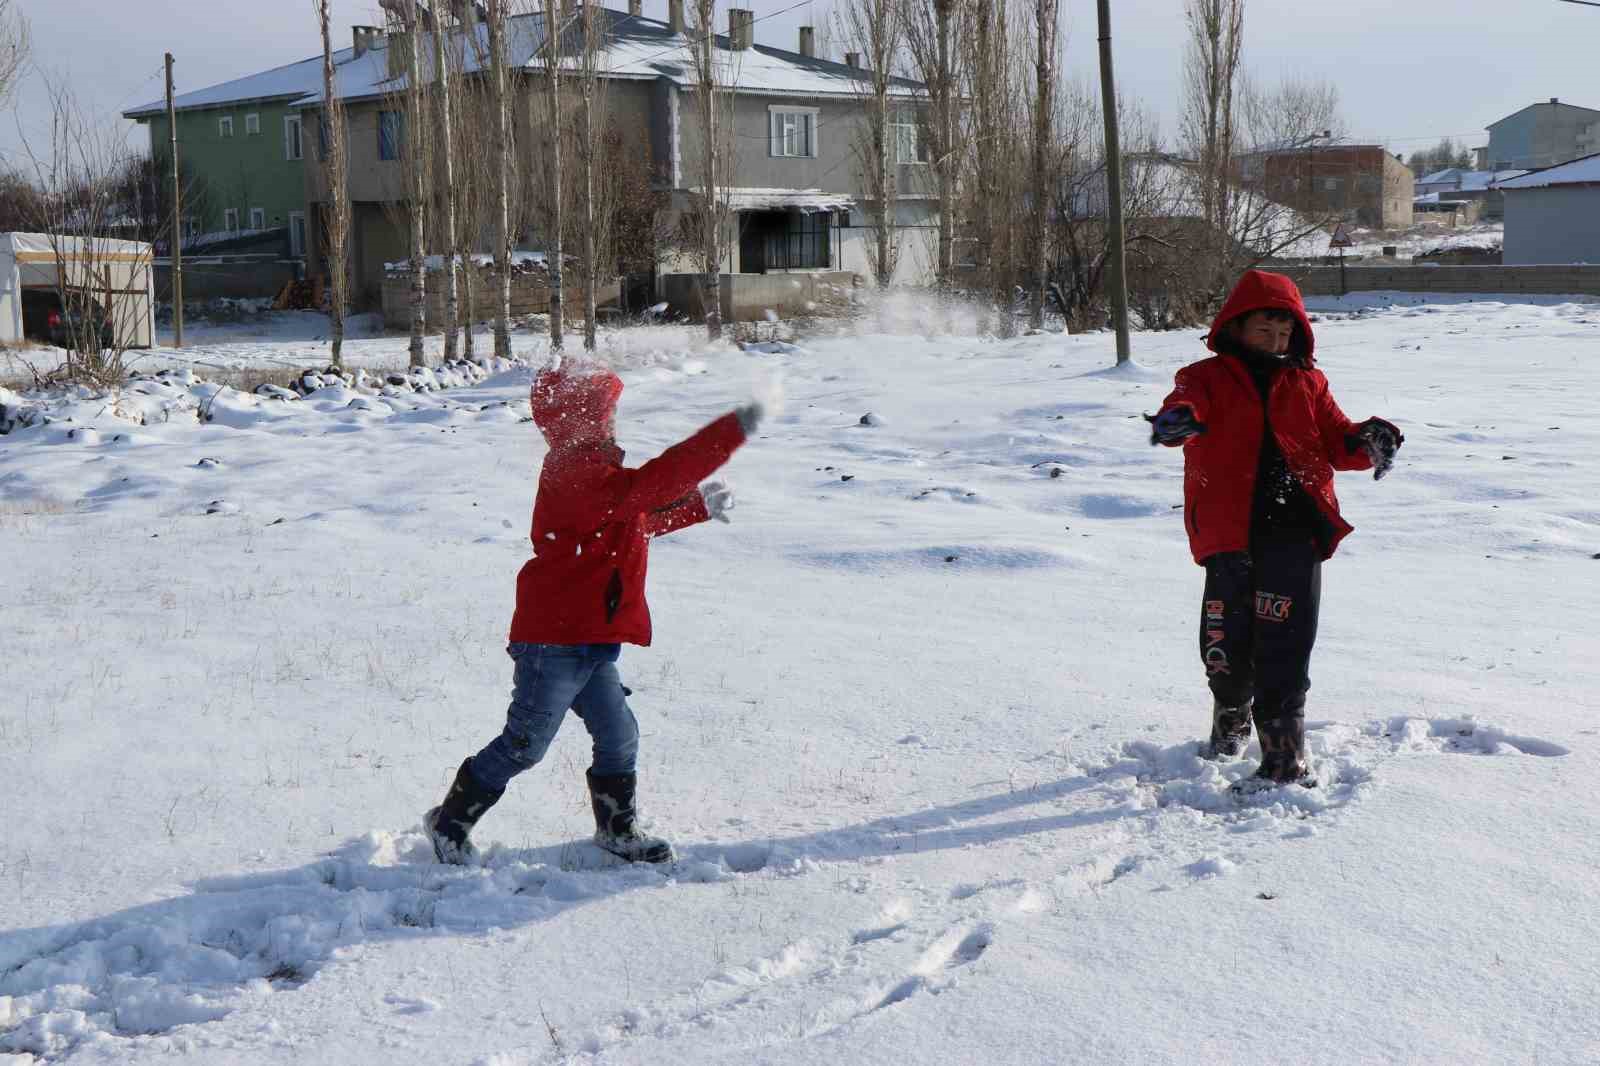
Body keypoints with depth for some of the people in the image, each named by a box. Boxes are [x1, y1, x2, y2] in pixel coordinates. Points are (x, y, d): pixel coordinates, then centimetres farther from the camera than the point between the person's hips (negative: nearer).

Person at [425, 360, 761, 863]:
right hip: (554, 640, -10)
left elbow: (639, 520, 30)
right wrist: (732, 431, -33)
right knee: (524, 744, 0)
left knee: (617, 736, 13)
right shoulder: (577, 474, -20)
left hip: (591, 642, 10)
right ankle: (450, 821, 16)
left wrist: (698, 507, 26)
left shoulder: (586, 468, 14)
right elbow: (649, 485, -32)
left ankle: (617, 829, 28)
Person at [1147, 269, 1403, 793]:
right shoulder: (1209, 377, 5)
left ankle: (1286, 759, -5)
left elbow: (1335, 439, 11)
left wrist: (1366, 441, -13)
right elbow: (1189, 400, -17)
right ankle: (1231, 718, 38)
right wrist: (1175, 418, -42)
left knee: (1282, 648, -8)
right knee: (1224, 645, 8)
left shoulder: (1307, 383, 15)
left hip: (1293, 533, 0)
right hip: (1229, 533, 0)